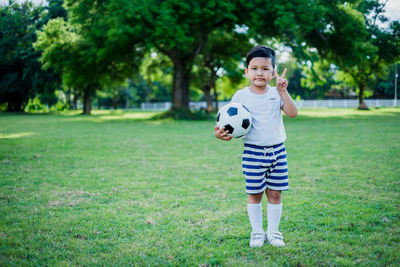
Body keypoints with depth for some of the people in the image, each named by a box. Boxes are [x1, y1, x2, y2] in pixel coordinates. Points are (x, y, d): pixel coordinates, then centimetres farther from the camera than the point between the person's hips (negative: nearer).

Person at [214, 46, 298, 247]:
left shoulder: (276, 94, 4)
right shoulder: (241, 96, -1)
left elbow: (292, 113, -8)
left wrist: (283, 91, -15)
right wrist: (222, 133, -23)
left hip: (277, 150, 2)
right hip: (253, 152, -2)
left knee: (275, 193, 6)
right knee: (254, 194, 5)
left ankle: (273, 231, 22)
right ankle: (257, 231, 20)